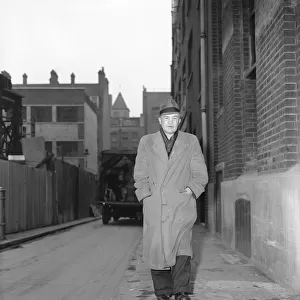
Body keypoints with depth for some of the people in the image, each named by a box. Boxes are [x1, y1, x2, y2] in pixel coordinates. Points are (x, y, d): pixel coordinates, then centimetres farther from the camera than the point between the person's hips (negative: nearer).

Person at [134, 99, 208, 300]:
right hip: (155, 206, 1)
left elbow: (201, 174, 11)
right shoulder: (146, 142, 14)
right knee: (157, 249, -2)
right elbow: (140, 174, 12)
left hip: (181, 205, -1)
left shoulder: (191, 141, 13)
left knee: (182, 247, -15)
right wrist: (146, 195, -1)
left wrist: (190, 190, -4)